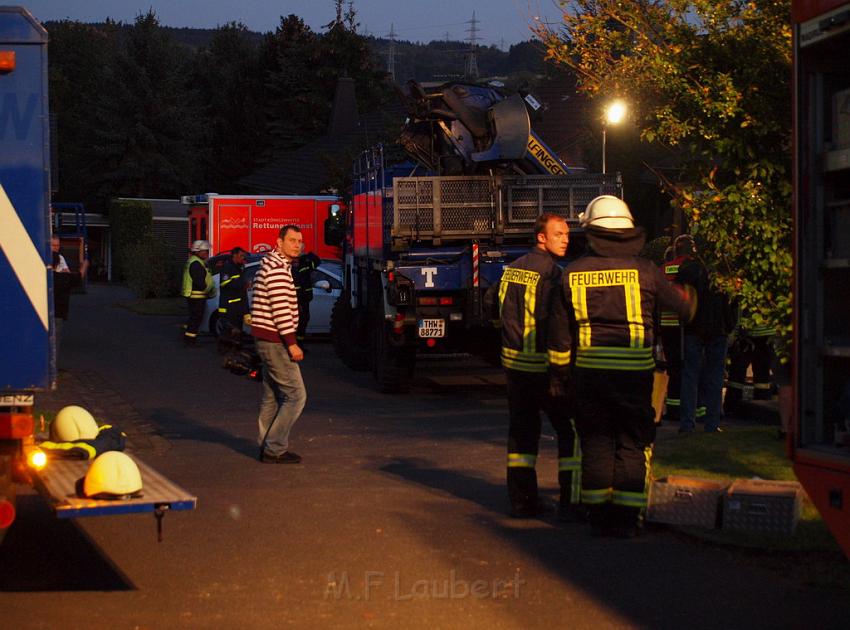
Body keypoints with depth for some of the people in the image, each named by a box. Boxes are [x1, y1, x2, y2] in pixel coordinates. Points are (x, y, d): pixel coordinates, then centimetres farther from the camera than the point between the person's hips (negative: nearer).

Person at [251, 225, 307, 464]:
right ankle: (274, 448, -7)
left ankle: (269, 448, 18)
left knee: (273, 396, 14)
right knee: (296, 395, -8)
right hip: (275, 341, -11)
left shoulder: (273, 265, 18)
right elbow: (280, 308, -22)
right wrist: (292, 343, -22)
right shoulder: (277, 268, -16)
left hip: (268, 340, 11)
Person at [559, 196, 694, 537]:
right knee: (632, 444, 8)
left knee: (595, 443, 11)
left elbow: (561, 325, 7)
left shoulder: (573, 272, 2)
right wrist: (688, 296, 31)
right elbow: (681, 305, 9)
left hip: (589, 368, 2)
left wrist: (562, 368, 18)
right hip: (634, 368, -1)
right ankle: (625, 518, 7)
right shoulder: (644, 269, -3)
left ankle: (598, 517, 13)